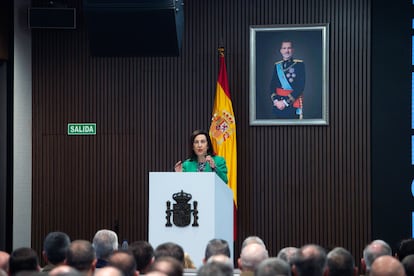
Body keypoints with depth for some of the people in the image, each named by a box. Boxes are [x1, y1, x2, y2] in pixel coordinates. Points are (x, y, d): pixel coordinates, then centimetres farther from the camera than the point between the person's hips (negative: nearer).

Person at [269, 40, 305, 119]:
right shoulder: (277, 66, 11)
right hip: (278, 104, 4)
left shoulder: (299, 64, -4)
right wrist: (275, 100, -9)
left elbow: (300, 86, -11)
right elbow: (272, 85, 9)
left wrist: (286, 102, -14)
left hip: (293, 104, -4)